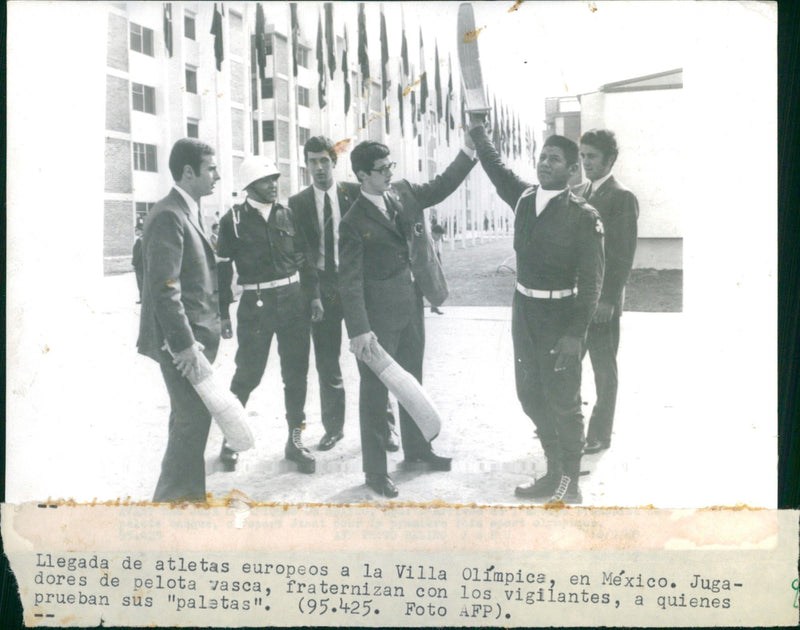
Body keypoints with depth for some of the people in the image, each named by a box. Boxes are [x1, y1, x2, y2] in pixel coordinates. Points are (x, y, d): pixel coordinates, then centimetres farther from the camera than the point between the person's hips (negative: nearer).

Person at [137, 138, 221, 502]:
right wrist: (184, 344, -23)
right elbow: (164, 287, -21)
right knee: (192, 421, -7)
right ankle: (172, 498, 4)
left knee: (190, 420, 16)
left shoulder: (189, 212, 15)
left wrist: (198, 338, 17)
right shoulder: (168, 216, -15)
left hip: (196, 336, 10)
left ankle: (188, 495, 28)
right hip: (181, 340, -10)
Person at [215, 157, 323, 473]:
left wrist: (314, 295, 7)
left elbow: (304, 258, 14)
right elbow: (223, 269, -2)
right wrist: (223, 313, -5)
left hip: (294, 302, 4)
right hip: (256, 305, -4)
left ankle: (295, 440, 18)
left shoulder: (287, 215, 9)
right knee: (247, 375, 0)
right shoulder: (233, 220, -2)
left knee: (296, 373, 7)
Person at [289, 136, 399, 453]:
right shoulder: (298, 203, 5)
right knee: (326, 363, 8)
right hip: (321, 288, 2)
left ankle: (383, 424, 13)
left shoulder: (355, 193, 1)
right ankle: (333, 427, 22)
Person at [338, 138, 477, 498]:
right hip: (379, 316, -7)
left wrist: (470, 149, 8)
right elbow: (350, 281, -18)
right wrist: (359, 330, -25)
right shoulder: (354, 222, -15)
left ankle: (416, 448, 39)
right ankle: (375, 470, 14)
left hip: (411, 307, 7)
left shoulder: (403, 193, 3)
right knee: (375, 390, 3)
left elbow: (442, 186, 18)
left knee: (412, 381, 21)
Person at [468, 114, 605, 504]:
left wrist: (575, 333, -21)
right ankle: (555, 473, 31)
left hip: (560, 315, -7)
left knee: (562, 402, 0)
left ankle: (569, 486, 14)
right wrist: (478, 130, 24)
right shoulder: (523, 198, 5)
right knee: (531, 395, 15)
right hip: (524, 309, 7)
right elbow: (495, 168, 24)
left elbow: (590, 281, -15)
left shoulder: (584, 217, -12)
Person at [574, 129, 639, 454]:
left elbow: (624, 254, -14)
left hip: (602, 299, -7)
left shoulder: (622, 198, -10)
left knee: (604, 370, 6)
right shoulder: (577, 193, 11)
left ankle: (600, 434, 17)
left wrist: (608, 300, -18)